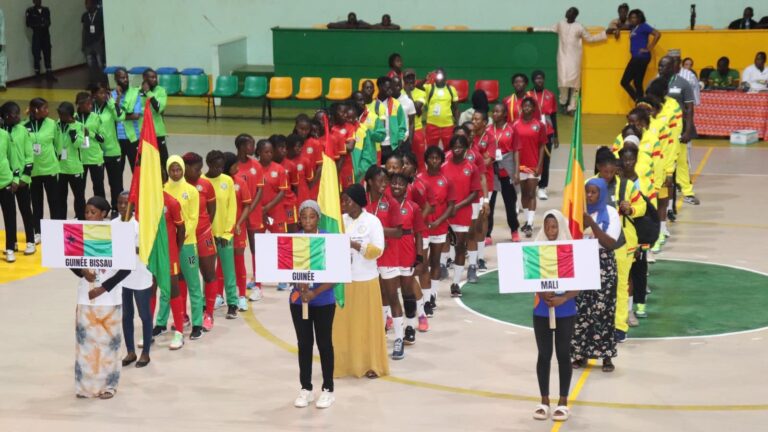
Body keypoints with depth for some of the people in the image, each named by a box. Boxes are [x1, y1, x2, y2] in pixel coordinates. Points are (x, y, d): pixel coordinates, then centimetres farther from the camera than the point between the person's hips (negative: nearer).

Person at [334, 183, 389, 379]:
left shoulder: (372, 221, -8)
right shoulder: (341, 220, 5)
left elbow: (378, 250, -14)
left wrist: (354, 245, -23)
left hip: (365, 280, -4)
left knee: (367, 323, 3)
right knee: (342, 323, 7)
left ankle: (371, 364, 12)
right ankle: (343, 364, 16)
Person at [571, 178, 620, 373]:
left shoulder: (610, 213, -2)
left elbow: (610, 243, -11)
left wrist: (592, 224, -19)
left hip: (603, 268, -2)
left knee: (602, 311, -3)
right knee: (580, 311, 1)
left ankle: (606, 356, 5)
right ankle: (580, 353, 12)